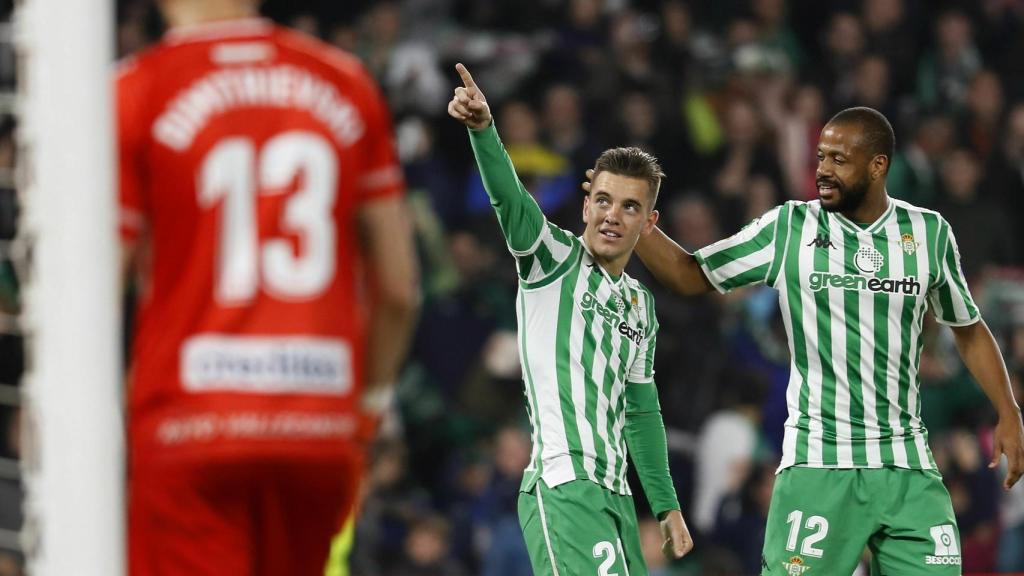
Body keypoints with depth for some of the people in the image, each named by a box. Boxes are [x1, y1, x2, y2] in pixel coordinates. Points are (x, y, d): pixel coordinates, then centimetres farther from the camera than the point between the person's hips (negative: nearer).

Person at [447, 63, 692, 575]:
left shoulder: (640, 303, 21)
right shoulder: (555, 260, 1)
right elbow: (509, 197, -18)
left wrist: (667, 506, 24)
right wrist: (482, 127, -36)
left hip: (615, 494, 8)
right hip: (562, 488, -8)